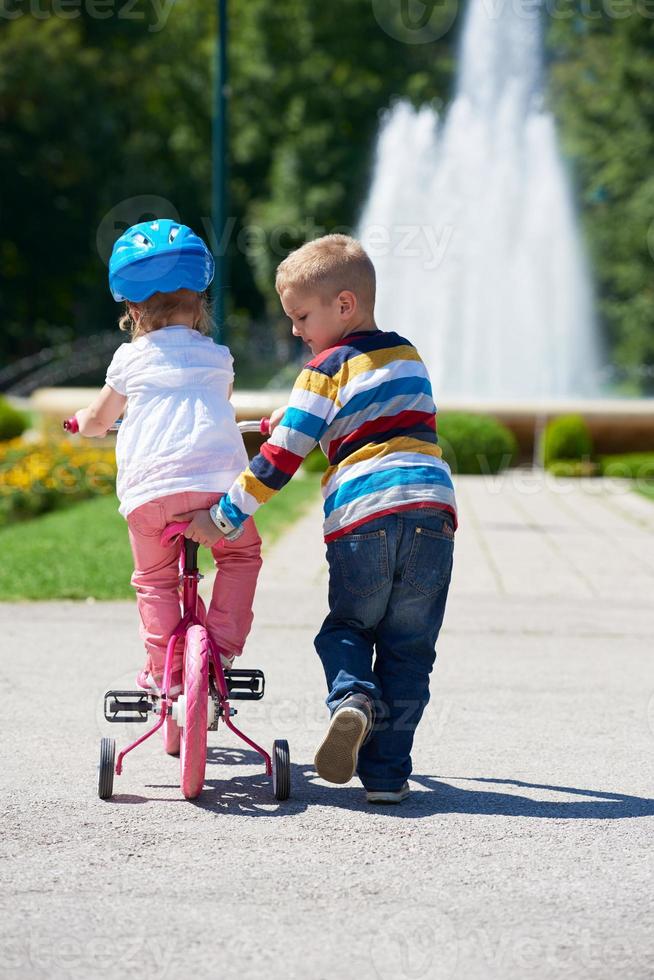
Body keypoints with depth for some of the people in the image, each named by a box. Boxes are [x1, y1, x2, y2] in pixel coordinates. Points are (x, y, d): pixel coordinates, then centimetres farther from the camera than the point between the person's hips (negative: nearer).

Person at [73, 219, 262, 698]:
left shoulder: (130, 360, 16)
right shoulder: (218, 358, 20)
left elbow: (96, 421, 30)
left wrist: (86, 420, 54)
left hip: (149, 490, 0)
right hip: (216, 479, 0)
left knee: (155, 578, 17)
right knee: (241, 556, 23)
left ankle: (165, 667, 9)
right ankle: (223, 645, 10)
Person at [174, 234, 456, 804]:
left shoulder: (326, 372, 1)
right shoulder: (408, 356, 20)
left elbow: (279, 460, -3)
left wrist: (223, 520, 2)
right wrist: (294, 419, 46)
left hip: (360, 520, -4)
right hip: (431, 513, 4)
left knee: (346, 629, 18)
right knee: (407, 652, 9)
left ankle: (350, 696, -12)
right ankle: (387, 773, 4)